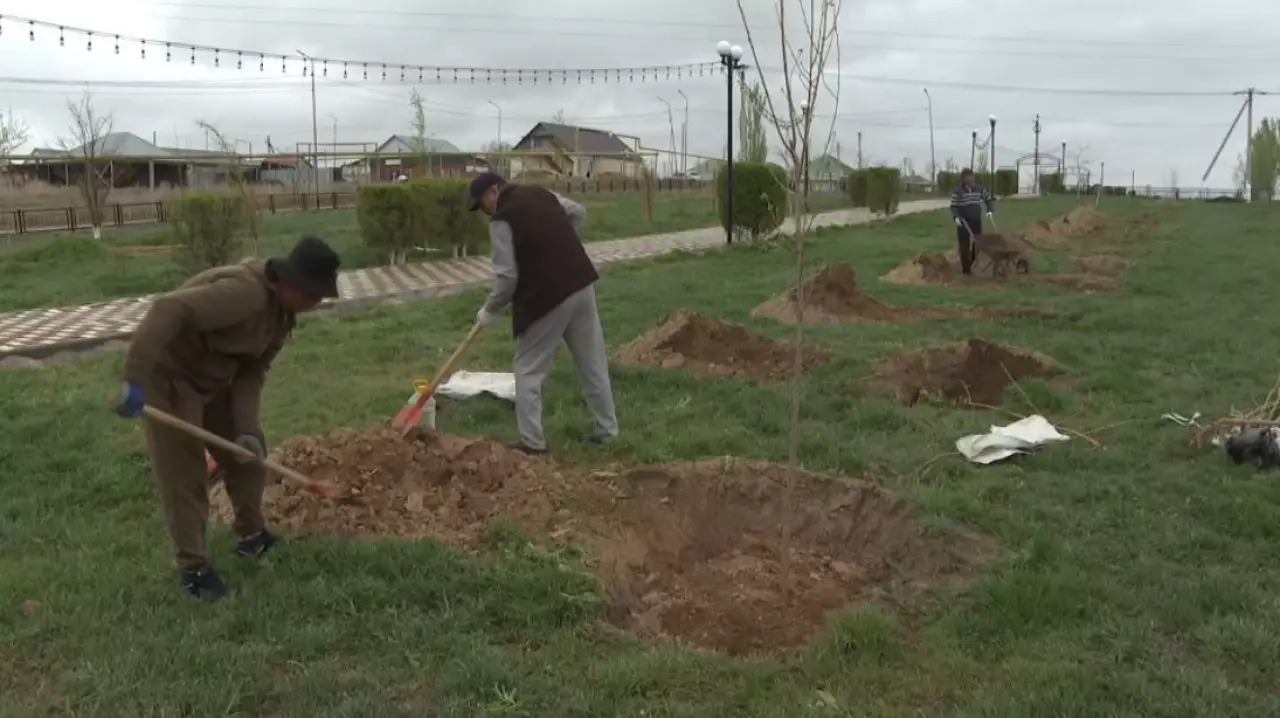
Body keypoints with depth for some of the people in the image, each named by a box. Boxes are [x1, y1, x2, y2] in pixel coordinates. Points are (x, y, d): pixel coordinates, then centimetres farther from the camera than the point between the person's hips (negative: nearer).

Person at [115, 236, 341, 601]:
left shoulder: (283, 309, -3)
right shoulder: (245, 291, -34)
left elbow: (253, 370, -2)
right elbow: (168, 310, -42)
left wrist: (246, 427, -13)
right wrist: (135, 378, -46)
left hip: (214, 377, 9)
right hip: (170, 376, -9)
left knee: (248, 453, 14)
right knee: (184, 474, -4)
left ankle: (252, 536, 32)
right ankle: (192, 568, 8)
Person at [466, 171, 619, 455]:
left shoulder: (502, 219, -9)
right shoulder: (542, 194, 12)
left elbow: (507, 276, -12)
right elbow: (579, 213, 27)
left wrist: (489, 310, 2)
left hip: (546, 298, -7)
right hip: (581, 285, 7)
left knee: (529, 369, 6)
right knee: (593, 362, 15)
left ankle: (532, 441, 7)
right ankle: (606, 428, 23)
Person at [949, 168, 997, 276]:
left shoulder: (979, 189, 5)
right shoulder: (958, 191, -6)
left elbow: (990, 199, 15)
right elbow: (953, 206, -7)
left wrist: (990, 210, -2)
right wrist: (956, 217, -23)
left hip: (976, 222, 4)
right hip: (963, 223, -4)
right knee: (965, 246, -2)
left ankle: (970, 264, 26)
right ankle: (965, 268, 5)